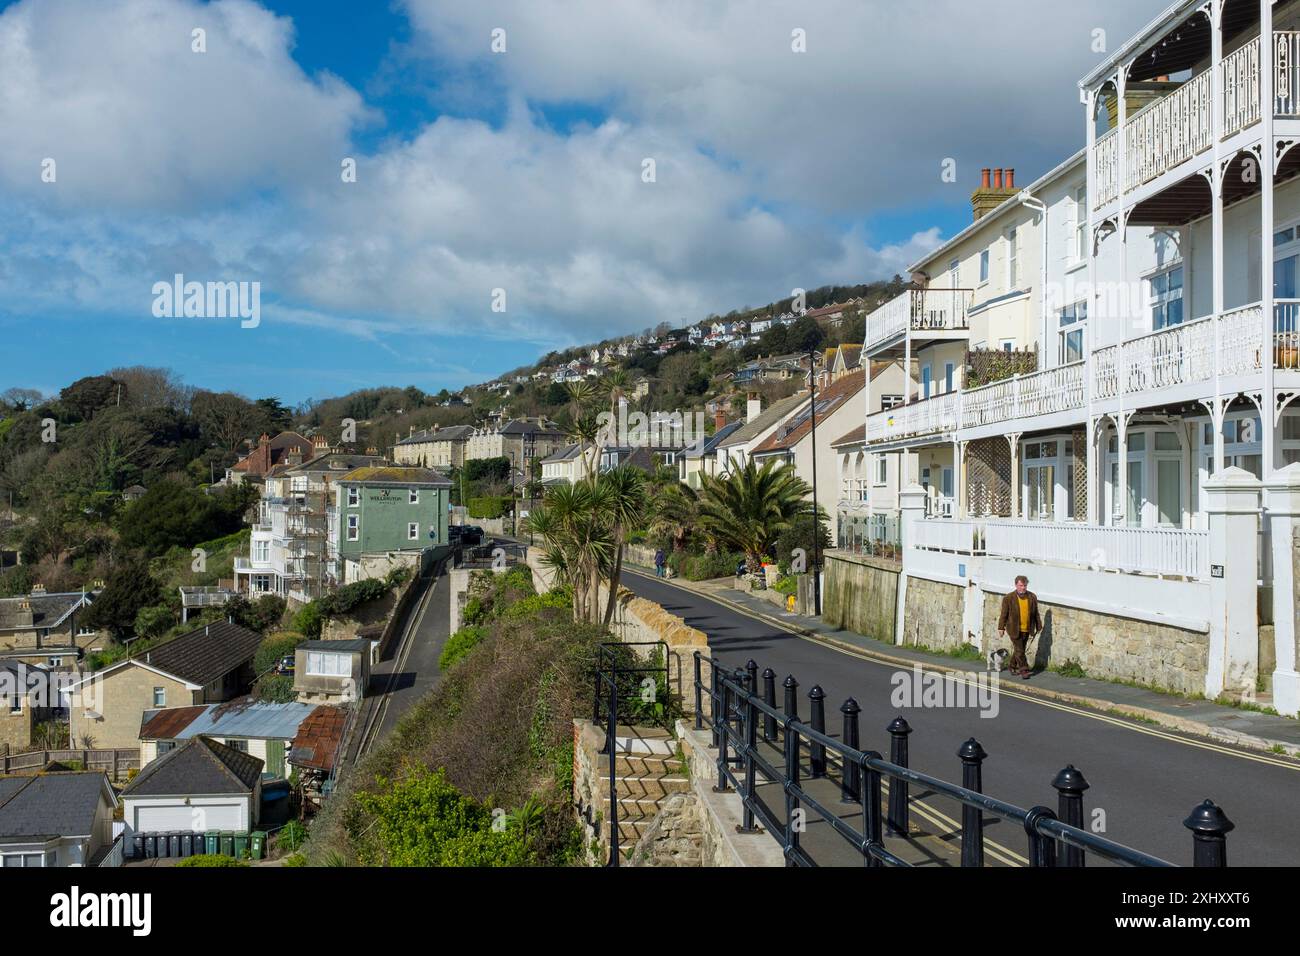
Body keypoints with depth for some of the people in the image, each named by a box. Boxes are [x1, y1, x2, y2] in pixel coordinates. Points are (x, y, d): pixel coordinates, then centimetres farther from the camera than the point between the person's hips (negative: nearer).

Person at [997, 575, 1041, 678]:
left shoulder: (1032, 597, 2)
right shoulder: (1008, 598, -9)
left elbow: (1036, 614, 11)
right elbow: (1004, 614, -3)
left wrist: (1039, 626, 14)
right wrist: (1001, 628, -2)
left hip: (1026, 630, 4)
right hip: (1014, 629, -4)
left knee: (1019, 649, 13)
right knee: (1019, 650, -7)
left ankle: (1013, 668, 27)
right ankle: (1024, 669, -3)